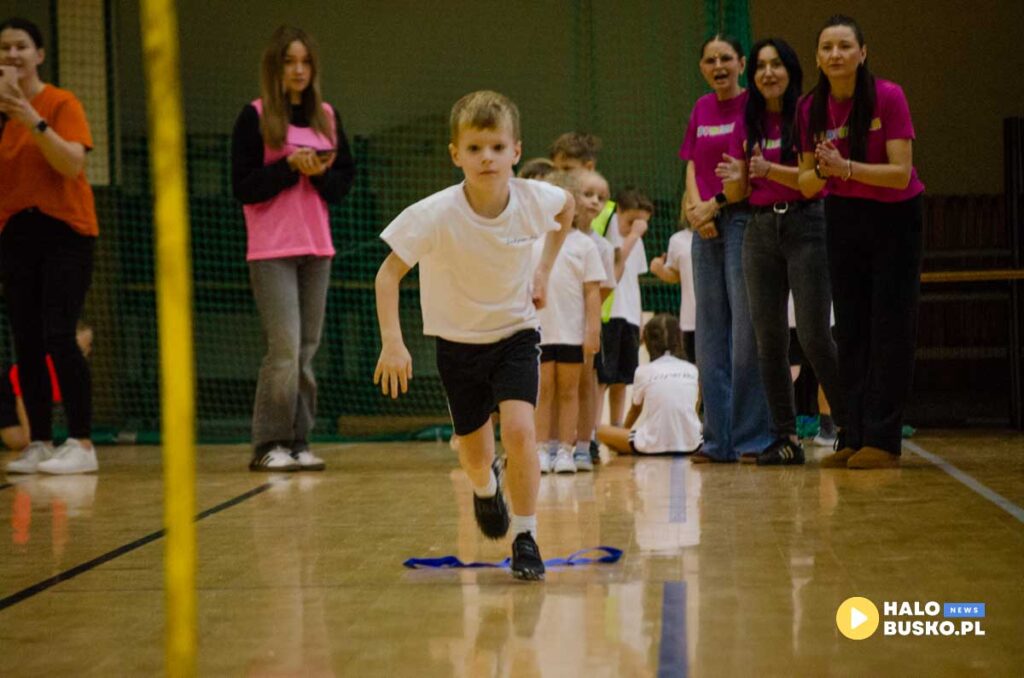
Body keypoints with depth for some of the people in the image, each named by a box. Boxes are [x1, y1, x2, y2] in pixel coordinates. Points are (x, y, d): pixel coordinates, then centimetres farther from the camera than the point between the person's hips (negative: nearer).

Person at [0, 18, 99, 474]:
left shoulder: (61, 103, -5)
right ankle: (39, 443, 10)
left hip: (64, 231, -5)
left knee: (57, 336, -14)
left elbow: (73, 164, -18)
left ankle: (81, 444, -12)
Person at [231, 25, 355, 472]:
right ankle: (268, 446, -3)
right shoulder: (255, 117, -2)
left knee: (307, 348, 4)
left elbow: (345, 181, 11)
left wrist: (320, 173, -9)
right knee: (285, 347, -10)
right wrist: (290, 166, -17)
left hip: (317, 248, 5)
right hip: (271, 250, -4)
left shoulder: (326, 117, 11)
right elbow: (243, 186, -7)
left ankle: (298, 443, 10)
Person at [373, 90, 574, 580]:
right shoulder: (435, 214, -27)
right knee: (475, 452, 11)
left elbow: (568, 207, 7)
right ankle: (485, 488, 50)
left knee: (519, 429, -21)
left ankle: (525, 537, -4)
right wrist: (392, 342, -30)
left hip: (515, 332, 0)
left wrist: (544, 270, 2)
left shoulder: (534, 199, -19)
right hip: (458, 341, 0)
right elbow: (388, 273, -19)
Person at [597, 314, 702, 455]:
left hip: (653, 446, -3)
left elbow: (635, 408, 17)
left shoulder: (644, 371, 2)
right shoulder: (692, 370, 8)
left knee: (601, 431, 14)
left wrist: (625, 430, 39)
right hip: (690, 445, 3)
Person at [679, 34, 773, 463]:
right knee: (710, 334, 6)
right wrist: (696, 209, -3)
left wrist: (715, 205, -7)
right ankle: (718, 439, 12)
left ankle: (751, 438, -2)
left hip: (744, 219, -7)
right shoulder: (701, 109, 16)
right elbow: (692, 167, 14)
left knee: (747, 331, -7)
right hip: (707, 229, 7)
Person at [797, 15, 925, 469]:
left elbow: (900, 174, -22)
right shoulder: (811, 109, -5)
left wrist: (846, 168, -33)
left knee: (889, 330, -5)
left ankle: (883, 440, -4)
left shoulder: (888, 97, -17)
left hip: (894, 218, -4)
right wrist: (820, 173, -23)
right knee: (850, 330, 5)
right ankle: (853, 438, 9)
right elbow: (807, 186, -1)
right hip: (843, 218, 5)